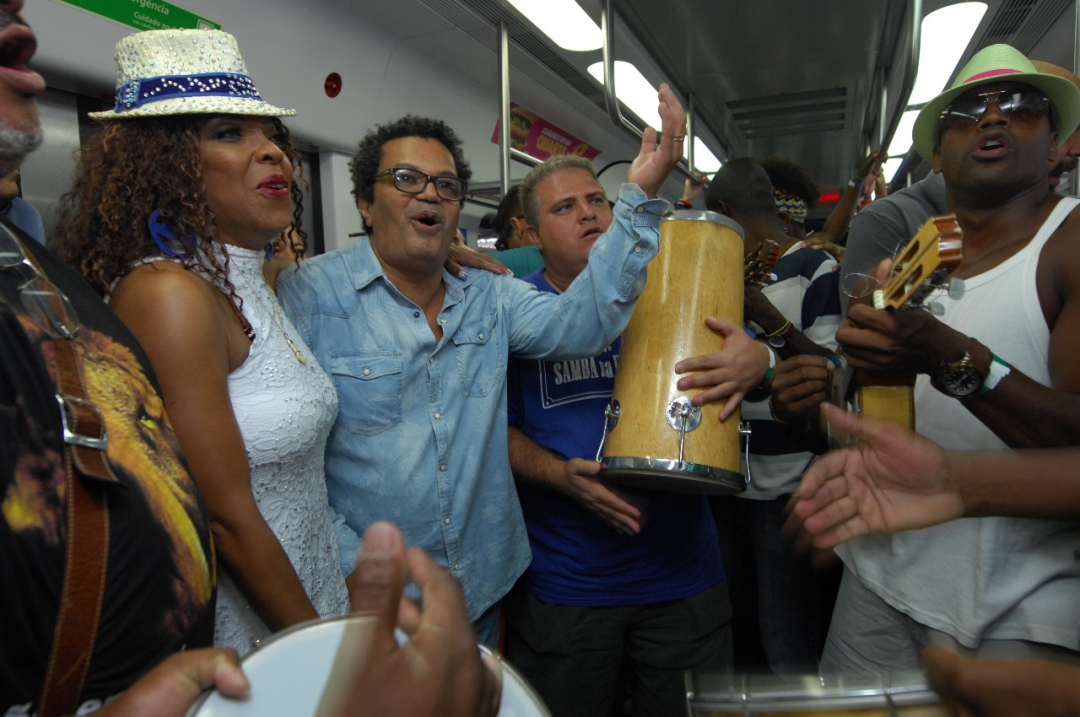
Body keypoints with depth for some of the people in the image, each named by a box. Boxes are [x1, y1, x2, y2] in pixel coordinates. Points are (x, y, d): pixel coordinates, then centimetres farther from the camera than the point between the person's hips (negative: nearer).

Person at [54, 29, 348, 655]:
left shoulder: (251, 283, 3)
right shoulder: (167, 293, -24)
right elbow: (225, 518, -24)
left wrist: (347, 595, 12)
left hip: (311, 608, 8)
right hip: (249, 652, -8)